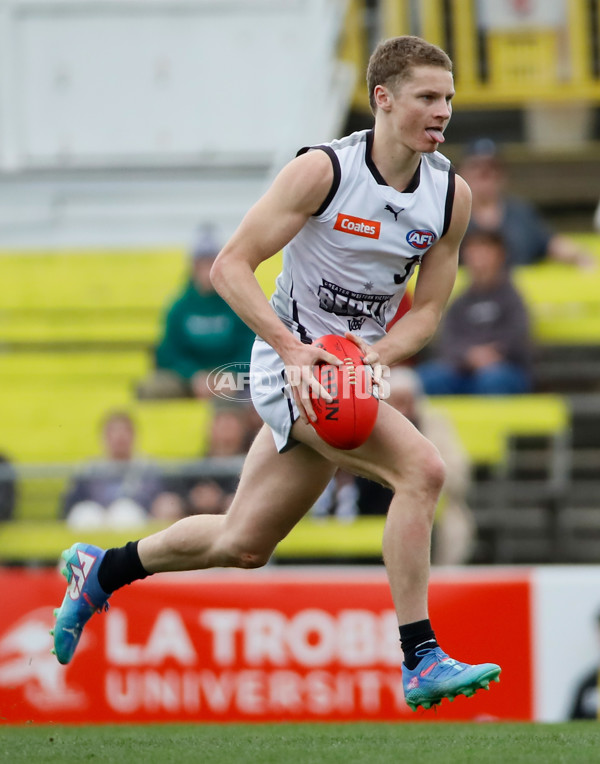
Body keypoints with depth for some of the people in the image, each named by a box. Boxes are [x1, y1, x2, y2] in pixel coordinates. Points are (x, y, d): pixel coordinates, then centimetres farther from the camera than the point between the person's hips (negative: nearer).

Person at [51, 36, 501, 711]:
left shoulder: (451, 195, 0)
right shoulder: (323, 170, -16)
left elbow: (426, 310, 6)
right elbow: (230, 267, -15)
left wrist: (368, 360, -14)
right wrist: (293, 350, -26)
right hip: (292, 365, -7)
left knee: (242, 544, 14)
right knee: (420, 467, -26)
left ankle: (102, 570, 37)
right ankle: (420, 661, -24)